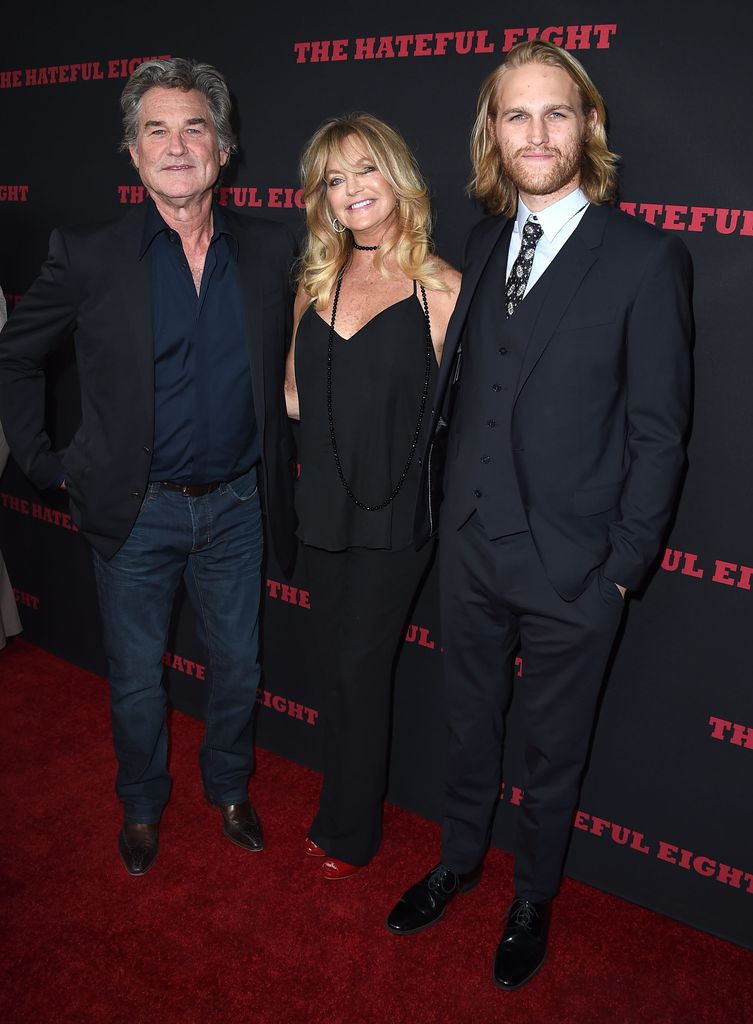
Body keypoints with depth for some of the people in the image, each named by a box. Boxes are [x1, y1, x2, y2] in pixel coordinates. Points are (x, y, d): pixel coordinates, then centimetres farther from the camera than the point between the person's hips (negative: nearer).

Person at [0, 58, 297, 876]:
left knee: (238, 667, 17)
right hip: (136, 510, -2)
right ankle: (141, 804, 42)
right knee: (136, 677, 15)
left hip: (235, 504, 2)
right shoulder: (89, 257, -9)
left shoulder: (269, 250, -2)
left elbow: (285, 363, 11)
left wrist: (286, 455, 6)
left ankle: (228, 788, 44)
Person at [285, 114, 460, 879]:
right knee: (335, 666, 16)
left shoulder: (437, 285, -8)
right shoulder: (318, 279, 8)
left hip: (396, 509, -5)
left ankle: (351, 829, 26)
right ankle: (340, 809, 35)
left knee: (358, 669, 4)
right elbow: (296, 394, 13)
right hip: (323, 503, 5)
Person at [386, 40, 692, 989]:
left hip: (571, 568, -4)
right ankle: (458, 859, 48)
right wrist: (441, 510, 4)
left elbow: (658, 433, -9)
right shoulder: (484, 241, 6)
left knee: (552, 749, 17)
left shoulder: (647, 258, -10)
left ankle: (534, 895, 42)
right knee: (469, 724, 23)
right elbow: (462, 385, 8)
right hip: (470, 547, 5)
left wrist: (624, 567, -10)